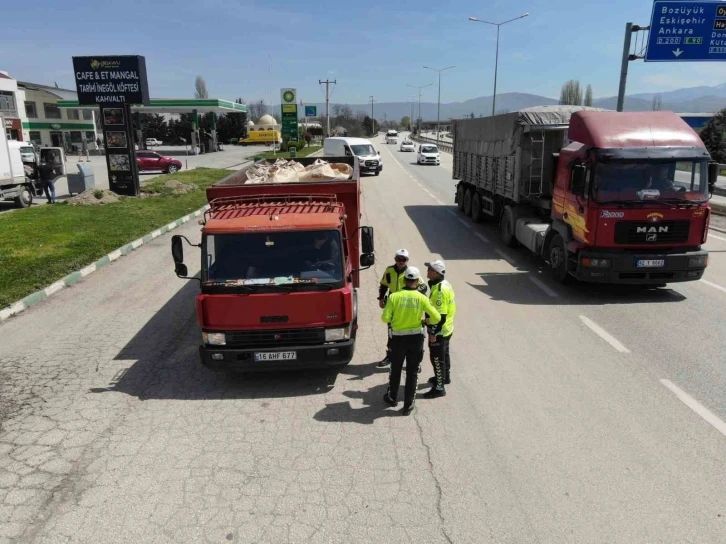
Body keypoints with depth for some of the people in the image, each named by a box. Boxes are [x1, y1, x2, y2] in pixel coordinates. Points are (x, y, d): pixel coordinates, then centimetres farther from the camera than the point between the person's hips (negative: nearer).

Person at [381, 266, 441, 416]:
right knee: (412, 372, 11)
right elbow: (437, 317, -11)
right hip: (416, 338, 0)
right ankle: (408, 405, 17)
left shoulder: (394, 296, -12)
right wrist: (427, 321, 9)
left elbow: (385, 318, -12)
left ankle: (392, 398, 36)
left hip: (398, 338, 0)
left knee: (395, 370, 19)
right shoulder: (422, 298, -11)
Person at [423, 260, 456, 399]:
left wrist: (433, 333, -22)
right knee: (444, 354, 25)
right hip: (446, 329, 10)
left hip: (439, 331, -10)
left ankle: (439, 388, 8)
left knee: (437, 358, -1)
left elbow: (440, 315, -27)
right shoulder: (444, 284, 5)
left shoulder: (440, 290, -27)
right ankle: (445, 377, 44)